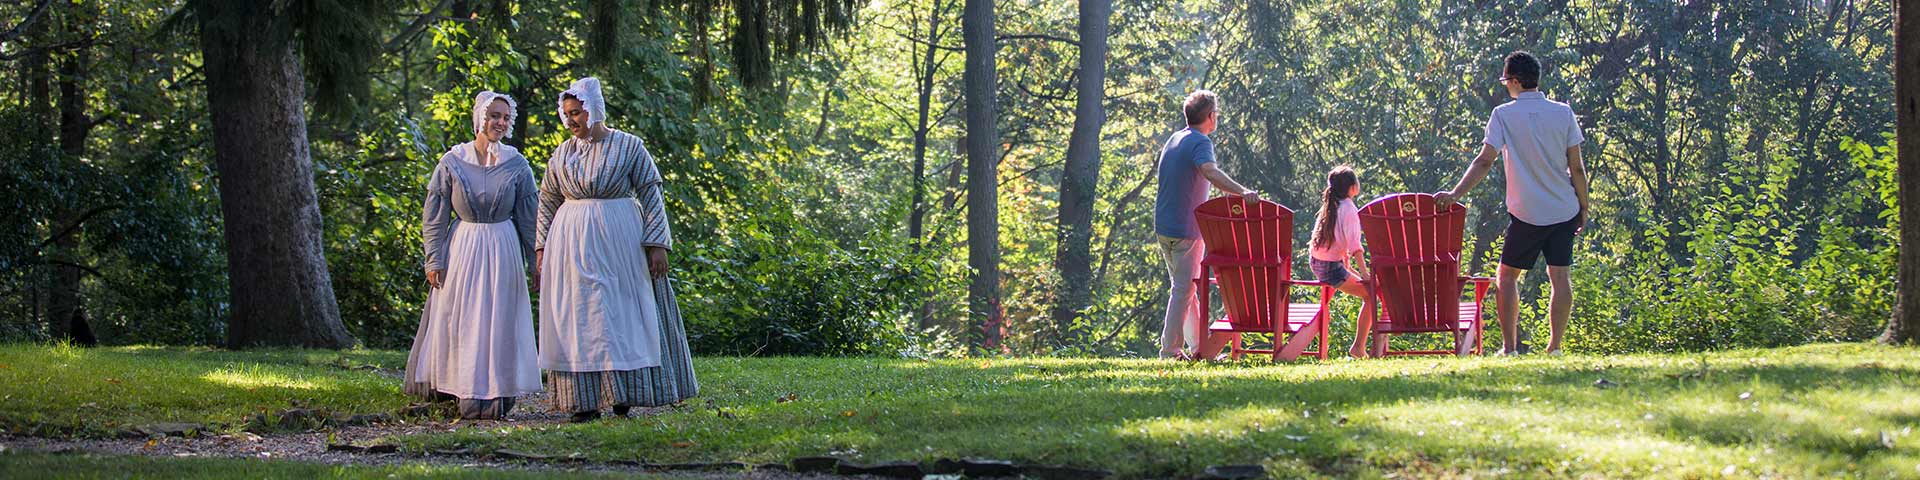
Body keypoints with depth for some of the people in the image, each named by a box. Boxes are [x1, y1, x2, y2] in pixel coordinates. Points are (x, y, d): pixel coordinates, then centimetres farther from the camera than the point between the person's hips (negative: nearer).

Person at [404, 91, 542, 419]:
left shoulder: (516, 165, -1)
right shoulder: (452, 162, -4)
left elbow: (528, 218, 6)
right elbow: (434, 216, 0)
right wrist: (434, 260, -4)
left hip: (502, 251, 0)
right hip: (461, 247, 0)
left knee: (497, 321, 1)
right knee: (455, 320, 2)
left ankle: (492, 396, 9)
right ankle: (451, 392, 10)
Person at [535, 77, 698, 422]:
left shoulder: (628, 147, -1)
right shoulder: (562, 154, 8)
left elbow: (651, 196, -2)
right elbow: (547, 202, 15)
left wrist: (657, 243, -10)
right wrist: (542, 249, 9)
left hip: (619, 241, -3)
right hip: (572, 244, 3)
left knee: (622, 314, -1)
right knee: (578, 318, -1)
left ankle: (623, 396, 6)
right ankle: (585, 400, 0)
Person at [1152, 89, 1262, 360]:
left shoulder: (1175, 140, 15)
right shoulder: (1199, 142, -14)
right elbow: (1210, 172, -35)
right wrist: (1242, 191, -49)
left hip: (1164, 226, 9)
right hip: (1186, 229, -9)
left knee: (1183, 287, 16)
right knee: (1184, 290, -4)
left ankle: (1199, 346, 22)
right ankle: (1171, 350, -3)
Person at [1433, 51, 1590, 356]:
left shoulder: (1503, 115, -7)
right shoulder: (1563, 113, 0)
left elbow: (1484, 162, -13)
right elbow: (1576, 167, 1)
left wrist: (1455, 194, -12)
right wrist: (1583, 207, 11)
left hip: (1527, 214, -2)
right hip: (1564, 210, 2)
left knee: (1508, 276, 9)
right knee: (1559, 276, 4)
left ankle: (1510, 347, 4)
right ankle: (1555, 347, 2)